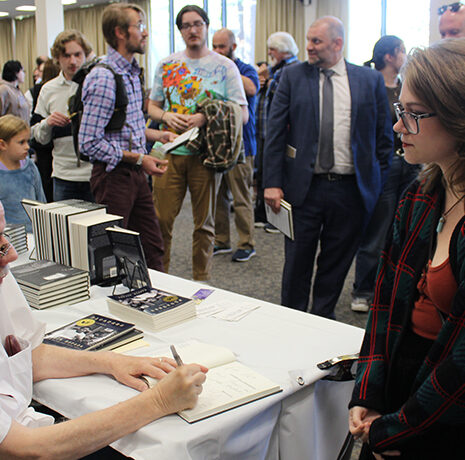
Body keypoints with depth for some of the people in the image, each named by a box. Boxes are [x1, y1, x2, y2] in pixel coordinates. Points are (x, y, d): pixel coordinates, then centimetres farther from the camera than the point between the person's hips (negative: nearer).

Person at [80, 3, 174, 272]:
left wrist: (157, 135, 10)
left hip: (136, 173, 9)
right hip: (113, 175, -9)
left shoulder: (132, 72, 13)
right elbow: (90, 143, -21)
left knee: (152, 246, 14)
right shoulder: (104, 78, -18)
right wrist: (138, 158, -19)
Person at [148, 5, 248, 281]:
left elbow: (242, 114, -3)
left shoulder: (225, 66, 2)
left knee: (204, 223, 7)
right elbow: (152, 105, 16)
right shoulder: (167, 65, 11)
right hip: (169, 151, 2)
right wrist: (166, 116, -7)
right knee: (161, 220, 1)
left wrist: (204, 118, -18)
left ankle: (201, 283, 21)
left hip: (205, 154, -2)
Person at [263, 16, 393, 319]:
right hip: (304, 187, 0)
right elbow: (275, 132, 0)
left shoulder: (371, 80, 4)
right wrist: (272, 182, -7)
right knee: (297, 261, 7)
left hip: (352, 189, 1)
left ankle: (323, 320, 32)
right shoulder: (293, 76, 3)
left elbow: (384, 137, 6)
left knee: (336, 263, 13)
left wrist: (381, 189, 1)